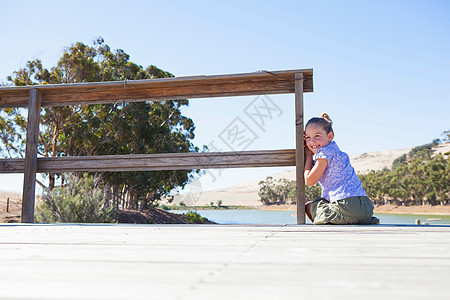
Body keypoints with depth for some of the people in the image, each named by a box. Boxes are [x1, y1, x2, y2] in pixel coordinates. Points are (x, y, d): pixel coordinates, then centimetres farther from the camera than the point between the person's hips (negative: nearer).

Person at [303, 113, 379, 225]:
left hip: (346, 205, -8)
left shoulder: (325, 152, -7)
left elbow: (310, 181, -4)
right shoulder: (333, 149, 22)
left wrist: (309, 154, 6)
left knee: (309, 206, 12)